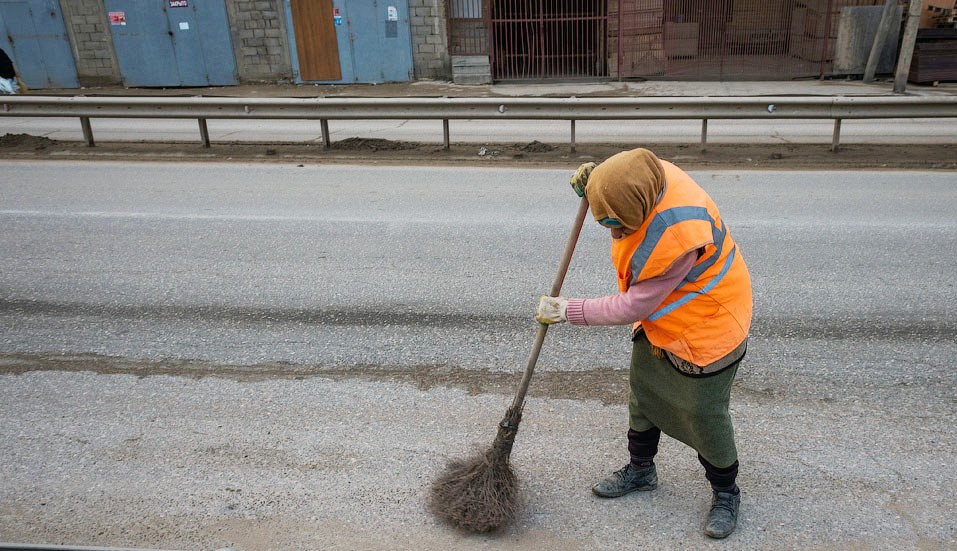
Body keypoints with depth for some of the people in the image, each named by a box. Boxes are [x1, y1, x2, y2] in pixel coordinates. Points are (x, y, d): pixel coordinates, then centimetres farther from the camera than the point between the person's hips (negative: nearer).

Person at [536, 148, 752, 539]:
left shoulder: (678, 235, -40)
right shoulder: (644, 178, -18)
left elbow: (632, 307, -29)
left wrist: (566, 311, -19)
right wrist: (592, 184, -14)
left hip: (706, 328, -8)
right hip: (658, 320, 8)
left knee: (704, 416, 5)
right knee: (642, 393, 19)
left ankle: (725, 493, 31)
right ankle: (641, 470, 41)